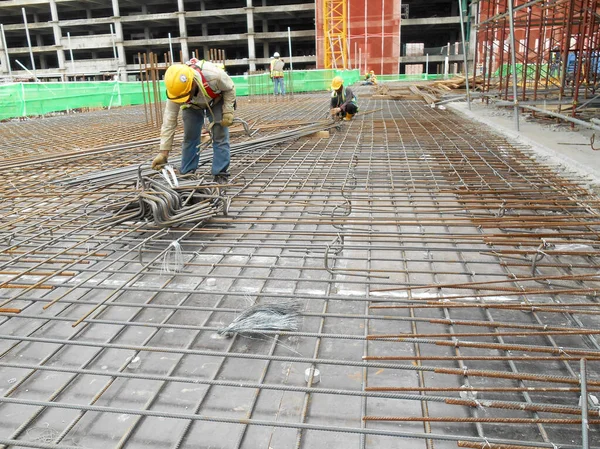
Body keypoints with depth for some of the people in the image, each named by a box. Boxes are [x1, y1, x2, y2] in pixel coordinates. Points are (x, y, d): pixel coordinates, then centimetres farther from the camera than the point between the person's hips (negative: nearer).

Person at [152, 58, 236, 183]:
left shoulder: (214, 75, -43)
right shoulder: (177, 88, -35)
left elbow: (230, 88, -20)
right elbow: (169, 120, -31)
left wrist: (228, 112, -28)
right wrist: (163, 152, -34)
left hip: (216, 100, -2)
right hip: (192, 105, 2)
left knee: (220, 136, -12)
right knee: (190, 137, 0)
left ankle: (220, 173, -5)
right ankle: (186, 173, 12)